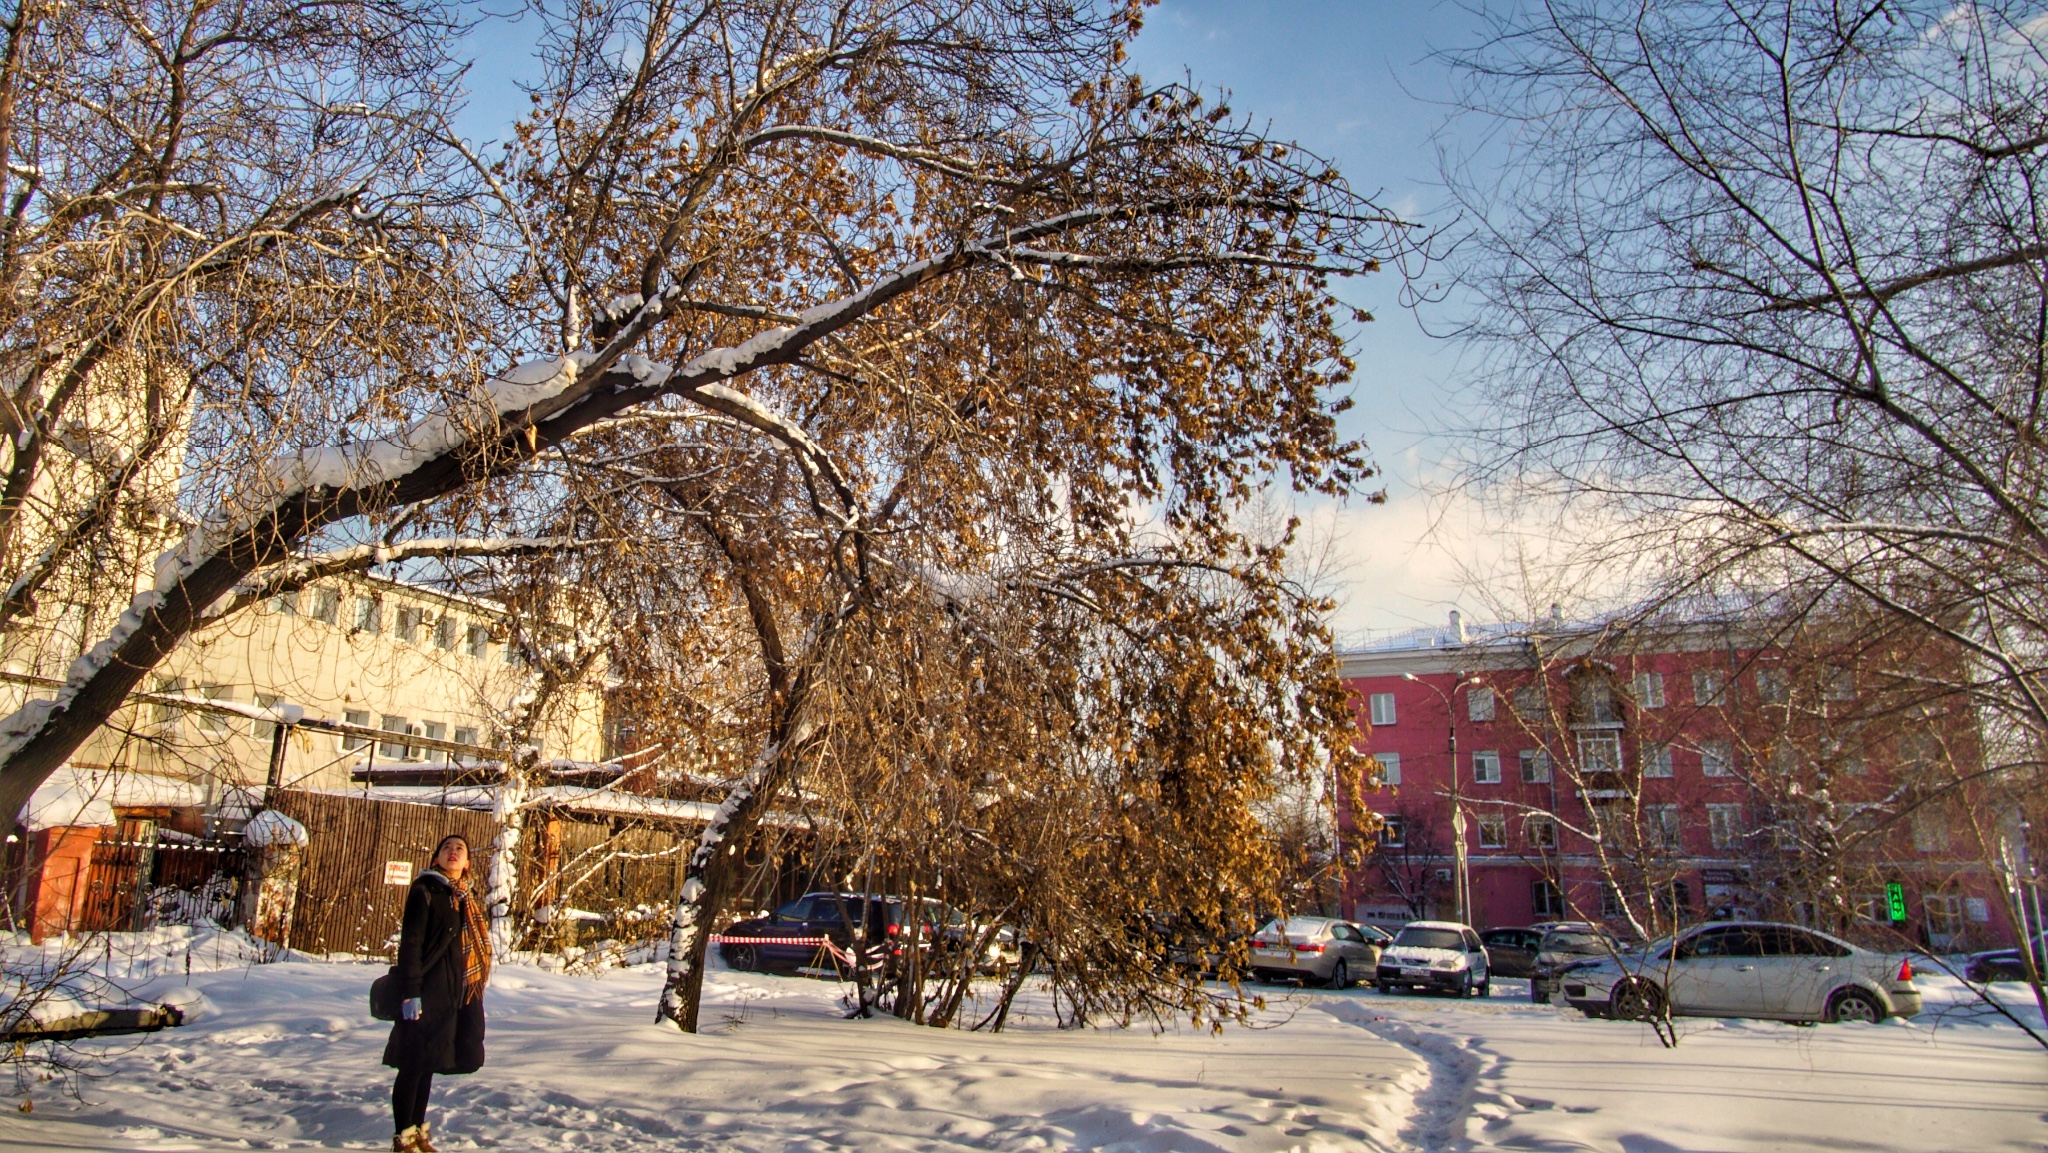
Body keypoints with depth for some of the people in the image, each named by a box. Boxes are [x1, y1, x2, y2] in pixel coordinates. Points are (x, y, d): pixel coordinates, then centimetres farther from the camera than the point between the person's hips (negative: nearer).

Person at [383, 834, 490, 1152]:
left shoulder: (466, 899, 13)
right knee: (413, 1065, 0)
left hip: (453, 994, 7)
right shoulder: (424, 892, -8)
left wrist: (468, 997, 19)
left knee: (427, 1065, 15)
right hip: (426, 992, -7)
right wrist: (411, 993, -20)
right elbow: (410, 943, -14)